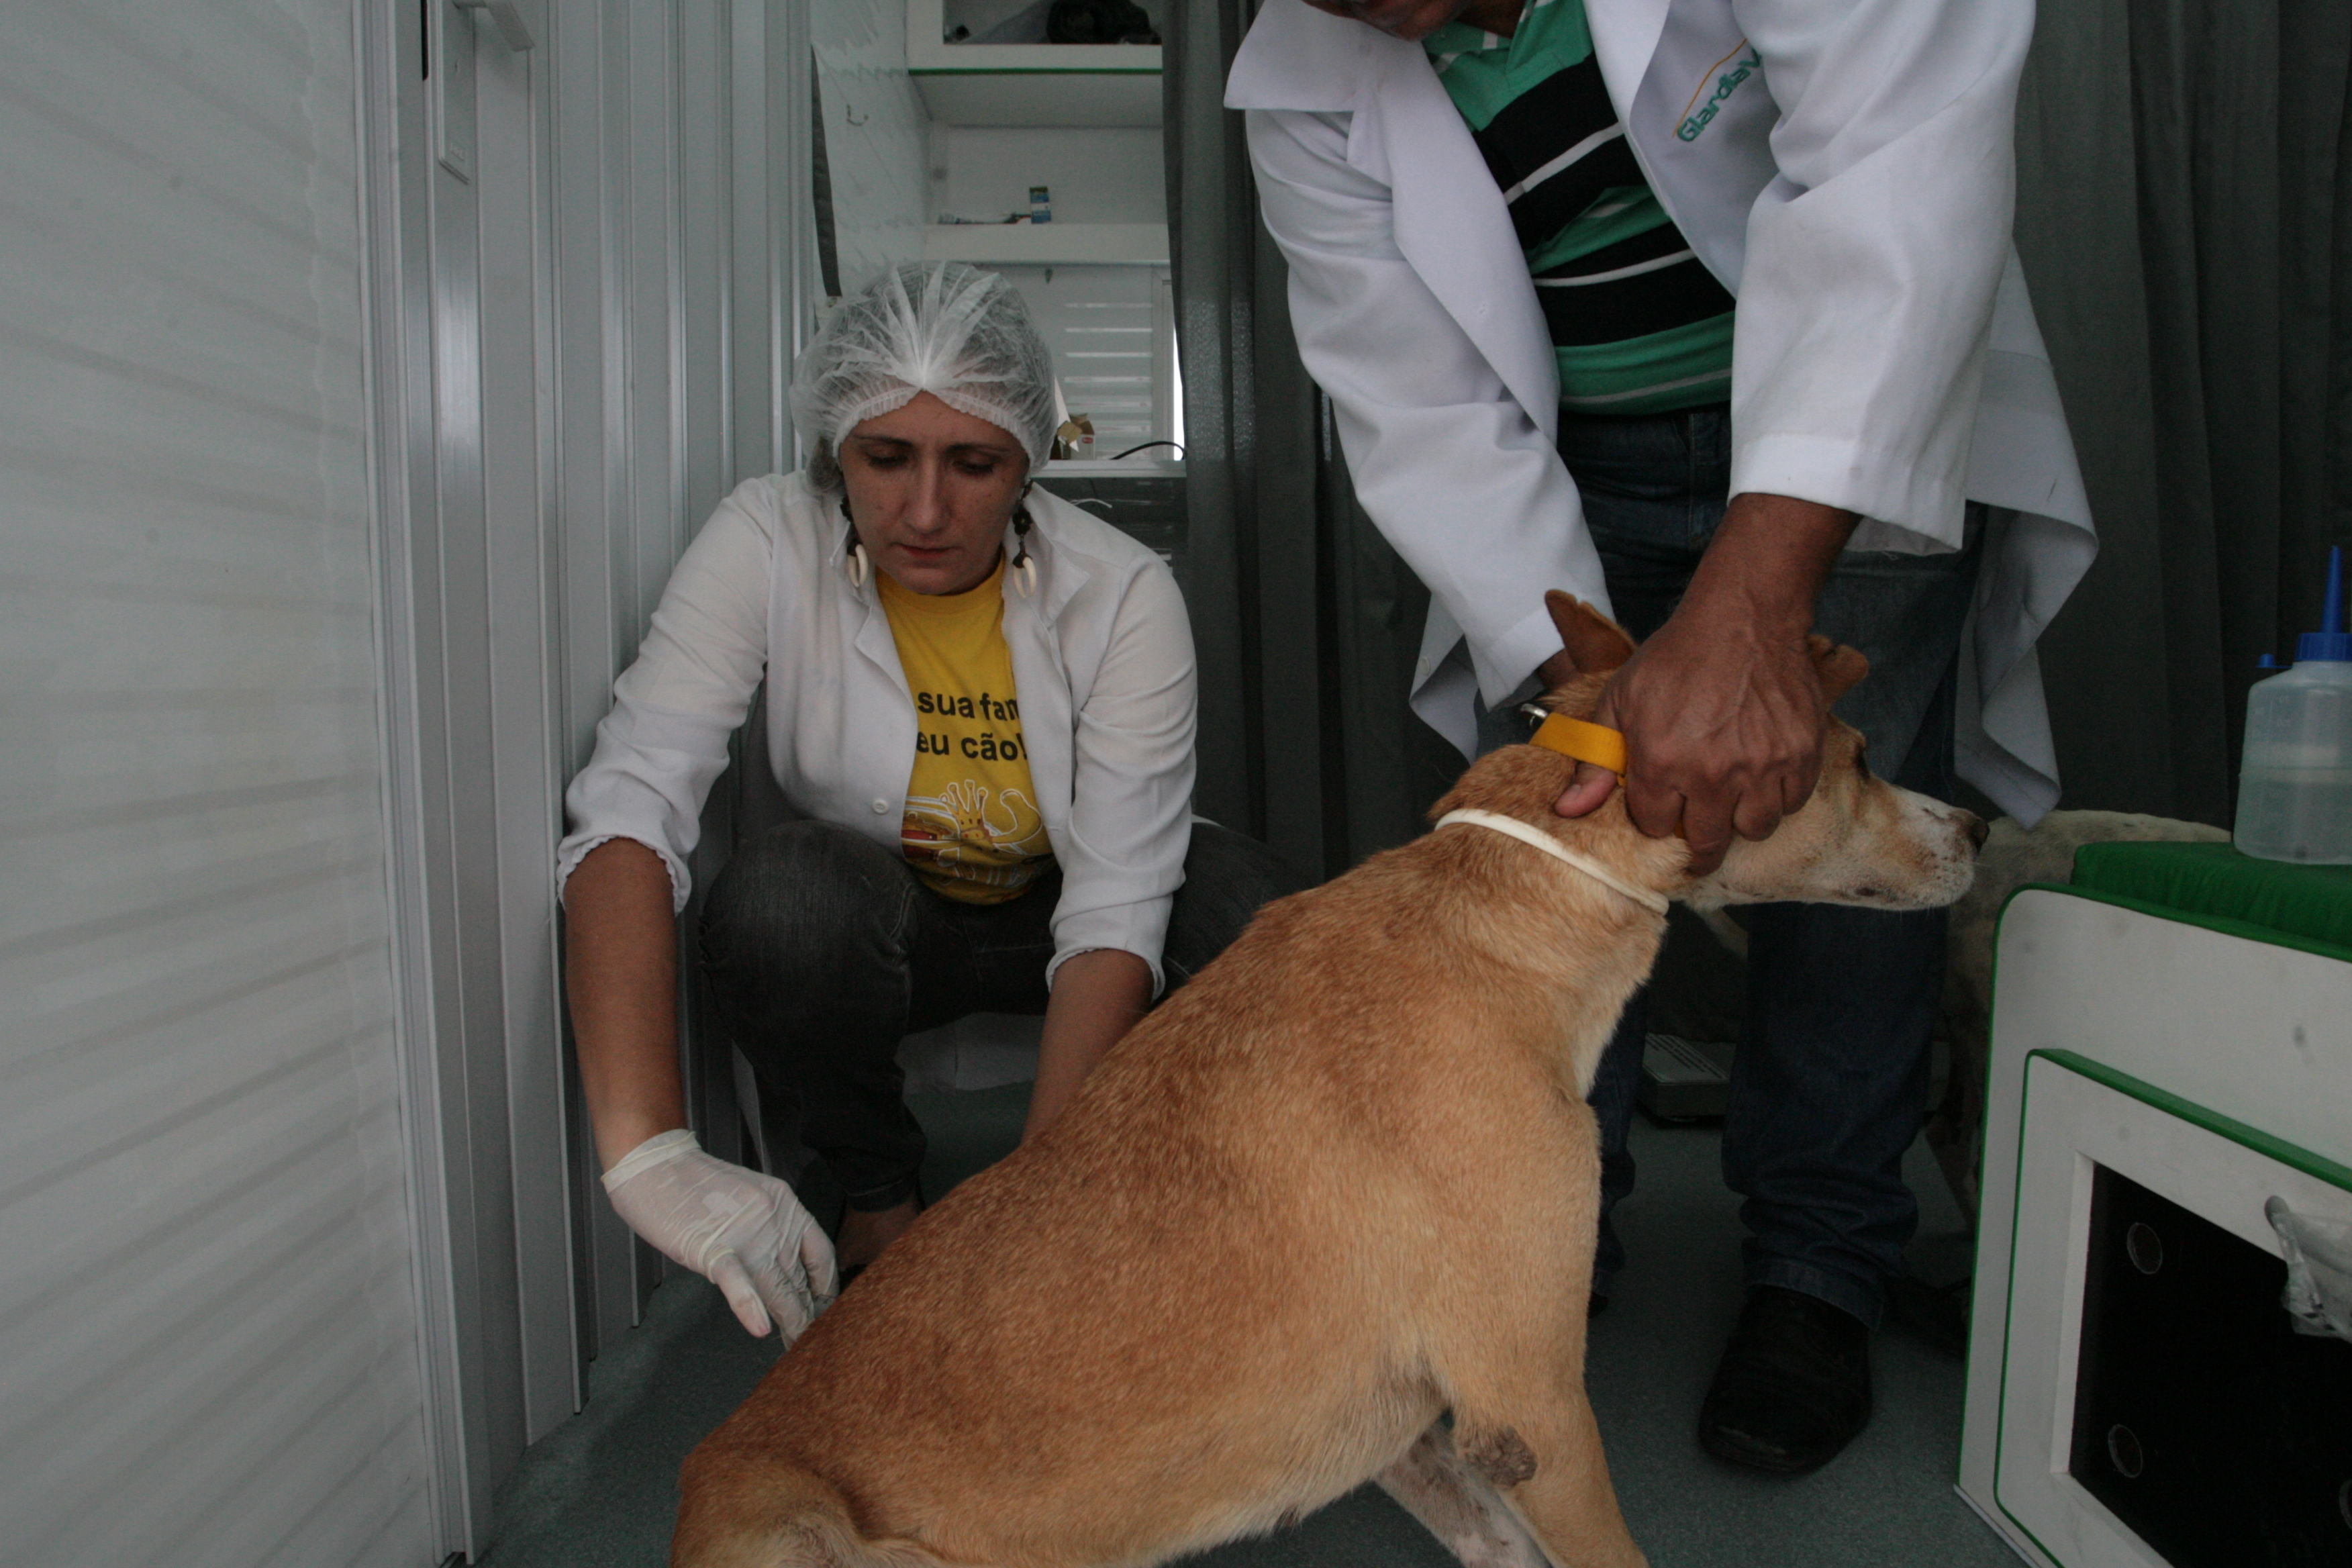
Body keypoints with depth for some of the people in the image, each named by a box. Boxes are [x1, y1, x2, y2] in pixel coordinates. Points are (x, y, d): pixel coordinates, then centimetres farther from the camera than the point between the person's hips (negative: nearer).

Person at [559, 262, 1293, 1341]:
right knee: (782, 889, -34)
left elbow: (1116, 914, -28)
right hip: (871, 929, 0)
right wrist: (648, 1150, -49)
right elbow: (626, 811, -34)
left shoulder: (1123, 594, -24)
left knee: (1246, 908, -29)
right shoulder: (764, 547, -23)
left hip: (1058, 919, 0)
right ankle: (878, 1205, -4)